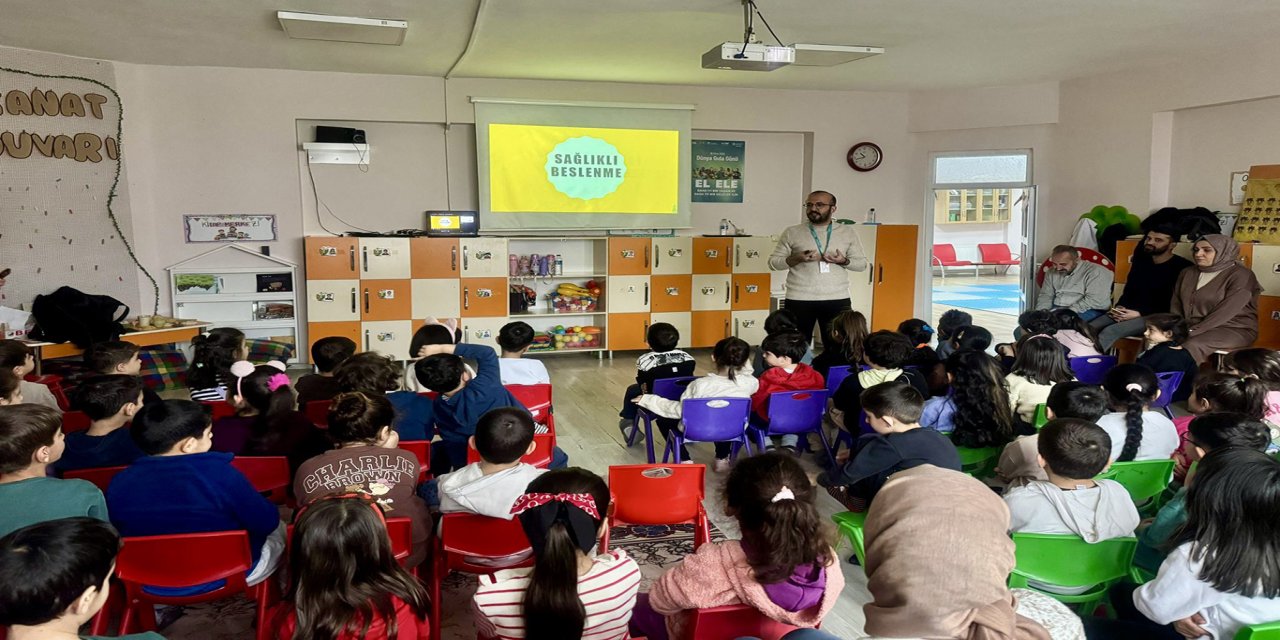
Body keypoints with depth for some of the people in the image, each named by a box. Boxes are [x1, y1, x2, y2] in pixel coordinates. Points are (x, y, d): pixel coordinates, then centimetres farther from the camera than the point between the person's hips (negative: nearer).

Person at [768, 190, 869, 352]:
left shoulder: (848, 232, 7)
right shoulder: (792, 232, 4)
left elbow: (862, 263, 10)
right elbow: (773, 262, 4)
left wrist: (844, 261, -11)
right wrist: (797, 258, -14)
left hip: (837, 300, 1)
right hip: (799, 300, -1)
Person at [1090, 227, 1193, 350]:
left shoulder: (1181, 267, -6)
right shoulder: (1141, 261, 16)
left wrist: (1140, 313, -18)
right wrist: (1119, 307, 0)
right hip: (1127, 312, 7)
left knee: (1110, 331, -32)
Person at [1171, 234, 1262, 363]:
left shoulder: (1241, 275, -7)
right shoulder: (1187, 274, 12)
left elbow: (1226, 311, -17)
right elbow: (1176, 304, 9)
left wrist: (1192, 331, -22)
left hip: (1233, 330, -5)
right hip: (1191, 327, 5)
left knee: (1191, 346, -35)